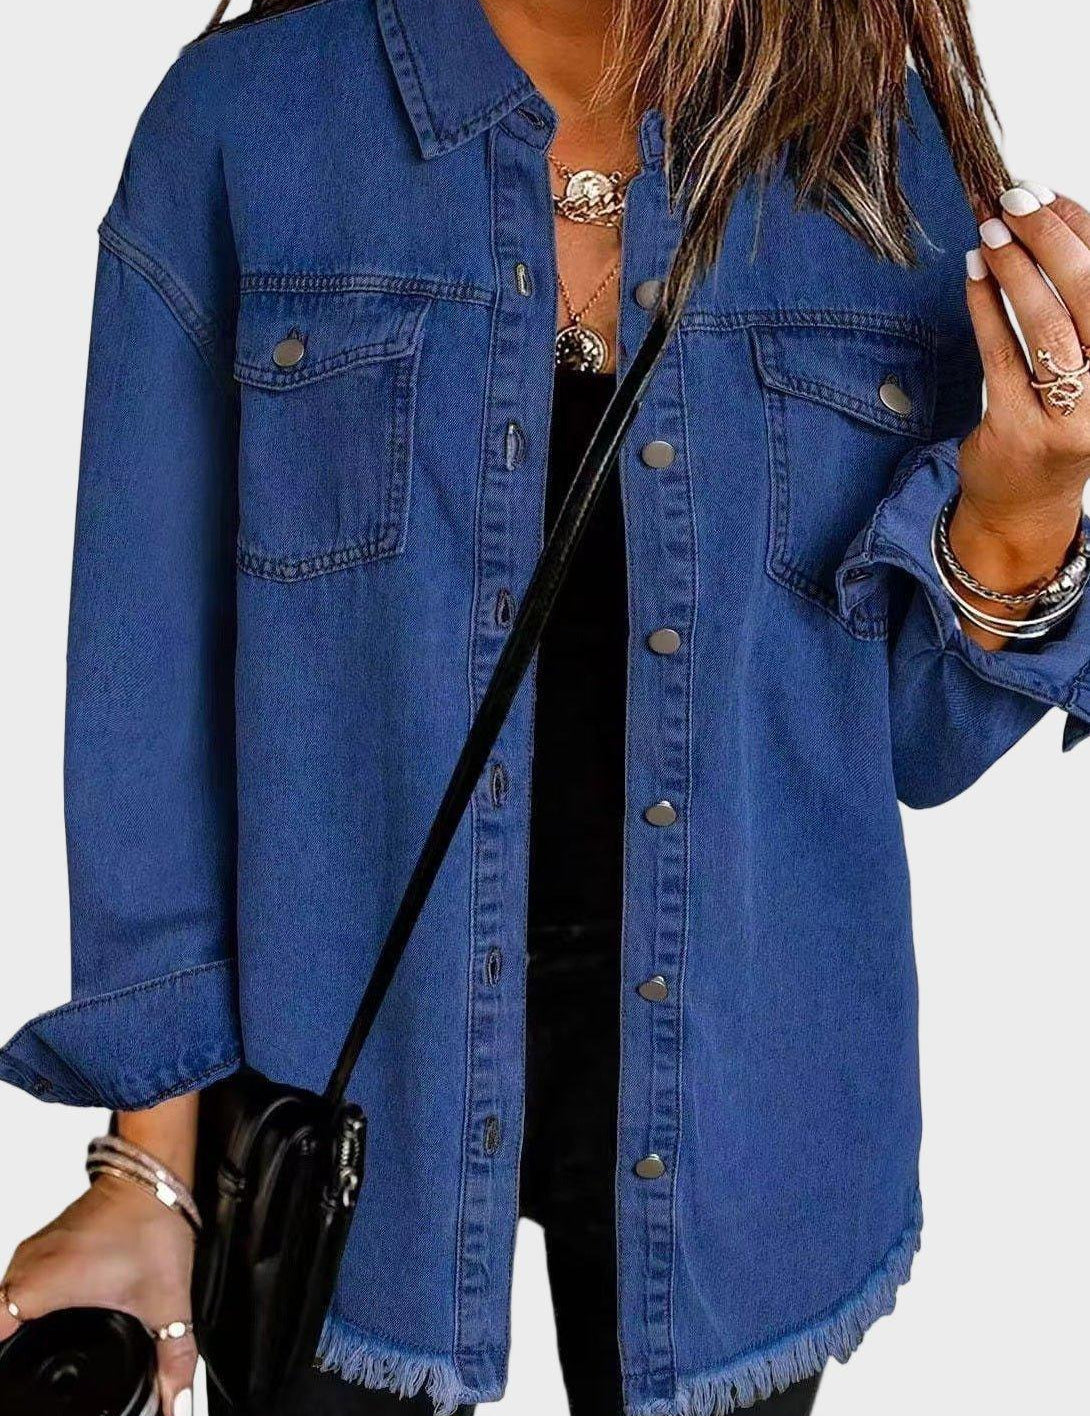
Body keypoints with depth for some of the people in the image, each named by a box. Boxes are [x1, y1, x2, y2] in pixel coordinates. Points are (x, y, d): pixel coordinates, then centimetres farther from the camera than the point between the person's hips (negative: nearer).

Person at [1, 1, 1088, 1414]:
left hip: (738, 1079, 2)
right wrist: (150, 1162, -5)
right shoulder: (244, 121, -8)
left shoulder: (893, 149, -4)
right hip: (351, 1056, -1)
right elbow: (154, 675, -6)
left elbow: (908, 740, 1)